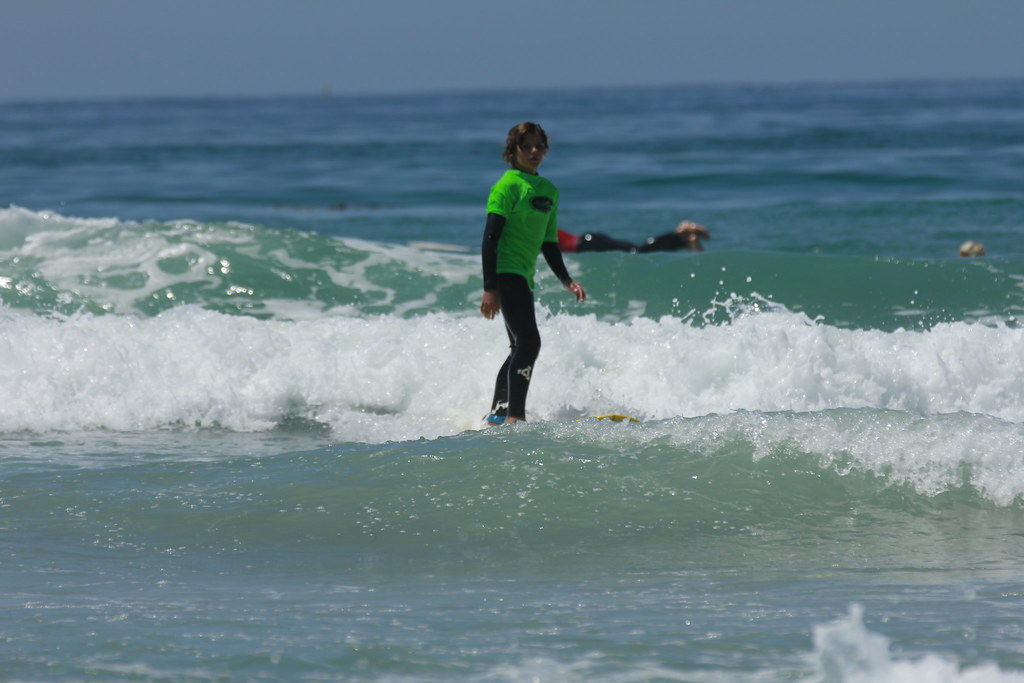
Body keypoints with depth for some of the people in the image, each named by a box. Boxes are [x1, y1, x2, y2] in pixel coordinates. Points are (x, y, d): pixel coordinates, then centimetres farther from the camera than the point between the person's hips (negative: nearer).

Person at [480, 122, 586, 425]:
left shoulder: (549, 191, 16)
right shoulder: (508, 185, -9)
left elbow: (548, 243, 23)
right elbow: (490, 238, -14)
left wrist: (566, 280, 12)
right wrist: (489, 289, -20)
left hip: (524, 276, 9)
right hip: (505, 272, -9)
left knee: (521, 348, 12)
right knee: (529, 343, -18)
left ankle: (496, 417, 20)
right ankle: (515, 417, -22)